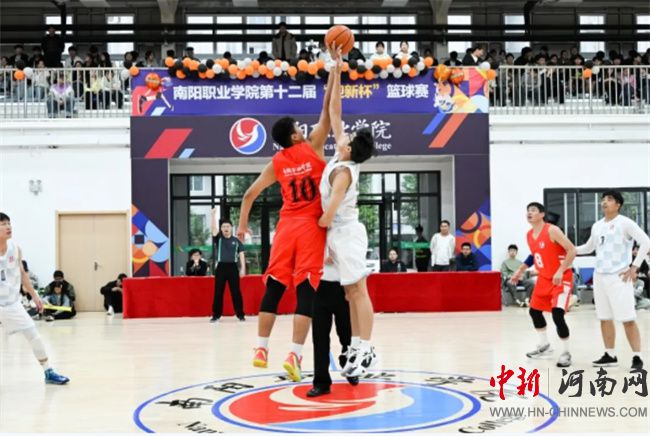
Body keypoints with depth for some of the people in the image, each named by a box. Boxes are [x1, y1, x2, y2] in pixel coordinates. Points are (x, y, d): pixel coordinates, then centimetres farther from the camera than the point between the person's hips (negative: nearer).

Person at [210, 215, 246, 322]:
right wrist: (213, 215, -19)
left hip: (233, 267, 0)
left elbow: (241, 255, 5)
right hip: (221, 267, 1)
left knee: (236, 292, 1)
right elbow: (214, 228, -8)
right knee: (218, 292, 2)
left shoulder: (236, 241, 7)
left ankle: (240, 314, 6)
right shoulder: (218, 238, 7)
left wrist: (243, 268, -4)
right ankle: (216, 315, 8)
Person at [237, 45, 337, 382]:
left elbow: (250, 194, 10)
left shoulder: (276, 163, 6)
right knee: (306, 292, -6)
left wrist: (242, 224, 22)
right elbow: (327, 108, -3)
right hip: (311, 227, -3)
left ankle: (261, 349, 12)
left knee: (273, 289, 9)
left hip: (286, 227, 4)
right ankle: (294, 355, -12)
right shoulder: (312, 147, -3)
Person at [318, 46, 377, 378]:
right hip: (341, 232, 9)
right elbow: (334, 111, 6)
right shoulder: (344, 157, 2)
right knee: (351, 293, 10)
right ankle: (358, 347, 15)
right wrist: (337, 70, 6)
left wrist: (313, 226, -8)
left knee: (358, 291, -6)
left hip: (345, 233, -9)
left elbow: (327, 217, -29)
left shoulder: (343, 171, -19)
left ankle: (365, 350, -4)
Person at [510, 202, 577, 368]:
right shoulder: (529, 235, 4)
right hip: (544, 278, 8)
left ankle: (566, 353, -2)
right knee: (534, 311, 14)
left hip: (562, 278, -8)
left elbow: (572, 251, -22)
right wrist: (521, 271, 18)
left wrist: (560, 271, -28)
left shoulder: (552, 230, -20)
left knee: (557, 314, -18)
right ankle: (544, 345, 34)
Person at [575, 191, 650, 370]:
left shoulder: (625, 223, -7)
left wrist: (634, 267, -15)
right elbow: (589, 247, 28)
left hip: (619, 277, -6)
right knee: (605, 318, 9)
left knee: (628, 319, -8)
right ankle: (610, 355, 18)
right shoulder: (597, 226, 13)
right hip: (600, 277, 7)